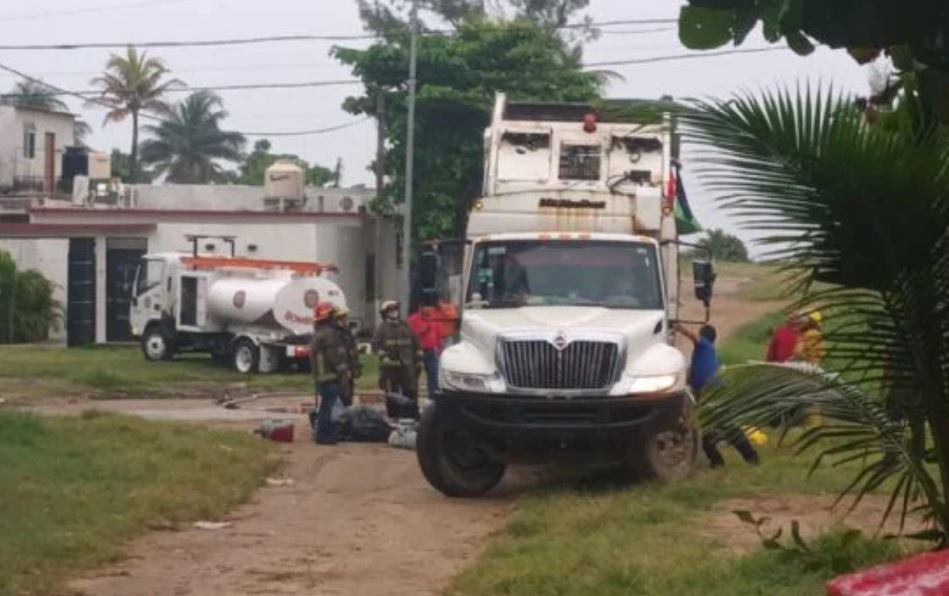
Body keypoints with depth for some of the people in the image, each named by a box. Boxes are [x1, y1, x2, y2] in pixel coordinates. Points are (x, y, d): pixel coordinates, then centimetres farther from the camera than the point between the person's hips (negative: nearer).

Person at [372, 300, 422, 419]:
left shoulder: (405, 326, 12)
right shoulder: (381, 328, 0)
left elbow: (415, 343, 17)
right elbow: (376, 345, -7)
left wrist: (418, 358, 12)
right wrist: (383, 356, -19)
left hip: (407, 365, 3)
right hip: (390, 367, -3)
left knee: (411, 392, 3)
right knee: (392, 396, 1)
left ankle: (413, 416, 10)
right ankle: (393, 417, 9)